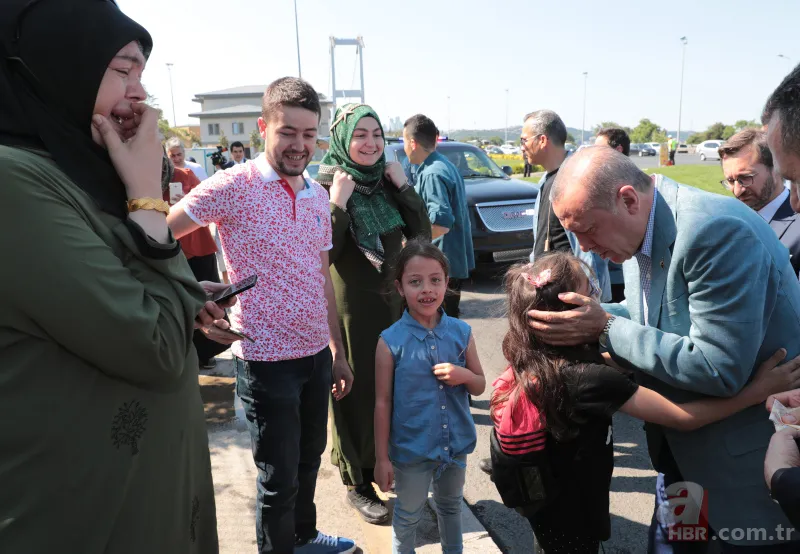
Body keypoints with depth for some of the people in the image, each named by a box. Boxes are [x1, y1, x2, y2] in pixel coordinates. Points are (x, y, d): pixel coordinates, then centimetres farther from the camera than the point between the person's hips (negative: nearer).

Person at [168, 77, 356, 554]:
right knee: (279, 477, 8)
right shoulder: (233, 185, -12)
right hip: (266, 359, -6)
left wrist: (339, 352, 13)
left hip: (316, 353, 6)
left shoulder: (318, 195, 7)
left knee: (309, 459, 23)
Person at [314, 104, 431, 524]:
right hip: (352, 309, -5)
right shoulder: (325, 187, -12)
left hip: (396, 302, 5)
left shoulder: (387, 181, 4)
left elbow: (422, 234, -1)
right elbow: (321, 254, -18)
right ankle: (358, 484, 24)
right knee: (358, 392, 6)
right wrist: (338, 204, -24)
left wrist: (403, 186, -10)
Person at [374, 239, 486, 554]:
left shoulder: (461, 332, -8)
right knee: (407, 516, 17)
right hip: (411, 448, -3)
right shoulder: (391, 341, -17)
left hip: (455, 442, 4)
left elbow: (480, 386, 3)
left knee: (451, 507, 26)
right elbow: (383, 402, -11)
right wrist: (382, 457, -8)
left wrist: (464, 375, -20)